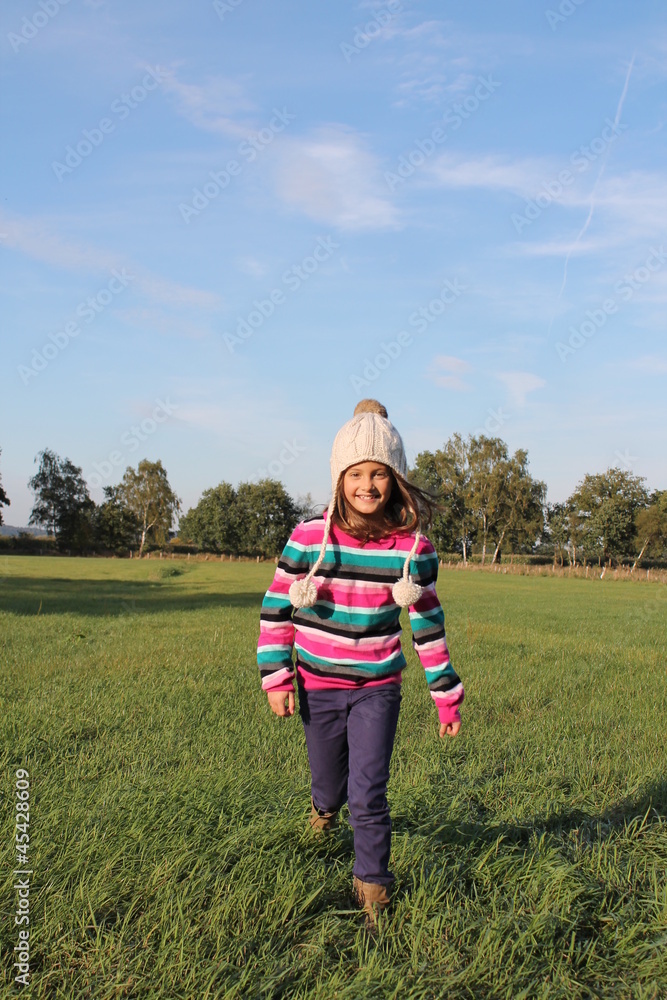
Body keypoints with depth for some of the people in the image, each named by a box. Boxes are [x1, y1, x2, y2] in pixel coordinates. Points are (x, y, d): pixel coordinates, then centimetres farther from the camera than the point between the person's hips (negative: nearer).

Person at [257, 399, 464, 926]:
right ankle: (325, 804, 56)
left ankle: (372, 882, 17)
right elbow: (276, 608, -4)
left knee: (369, 794, -6)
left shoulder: (413, 547, -11)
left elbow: (428, 623, -1)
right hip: (319, 687, 1)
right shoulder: (309, 537, -14)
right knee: (329, 781, 19)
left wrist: (446, 695, 3)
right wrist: (276, 677, -7)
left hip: (378, 689, -1)